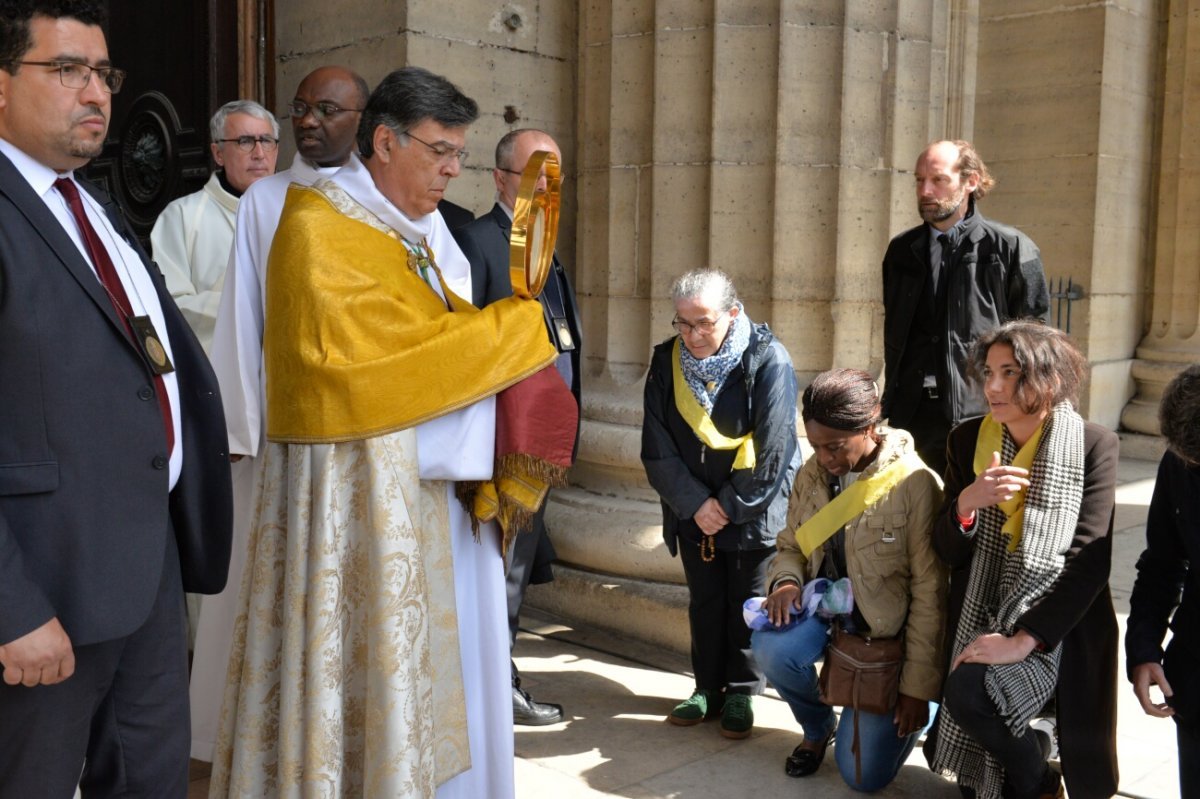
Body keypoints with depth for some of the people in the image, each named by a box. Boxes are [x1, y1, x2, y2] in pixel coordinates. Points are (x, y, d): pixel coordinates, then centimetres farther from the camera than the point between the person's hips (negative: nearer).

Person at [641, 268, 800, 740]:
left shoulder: (767, 360, -17)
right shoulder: (666, 362, -6)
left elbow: (771, 449, -18)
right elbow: (658, 449, -6)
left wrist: (731, 506, -15)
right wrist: (696, 503, -13)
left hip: (753, 508, -3)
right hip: (693, 509, 3)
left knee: (747, 603, 5)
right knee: (704, 600, 11)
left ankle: (742, 692, 19)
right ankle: (708, 687, 24)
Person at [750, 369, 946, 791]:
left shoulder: (915, 484, -21)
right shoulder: (812, 474, -6)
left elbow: (929, 593, -17)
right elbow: (790, 545, 8)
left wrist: (920, 685, -15)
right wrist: (786, 581, -17)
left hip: (887, 627, -4)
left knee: (863, 774, -4)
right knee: (772, 648, -30)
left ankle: (910, 711, 30)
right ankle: (818, 727, 4)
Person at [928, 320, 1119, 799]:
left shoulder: (1093, 446, -9)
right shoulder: (968, 441, 1)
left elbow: (1088, 562, -15)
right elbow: (948, 553, 1)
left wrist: (1024, 639, -23)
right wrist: (966, 503, -21)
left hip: (1059, 626, -4)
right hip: (981, 621, 4)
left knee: (968, 690, -31)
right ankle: (1027, 745, 34)